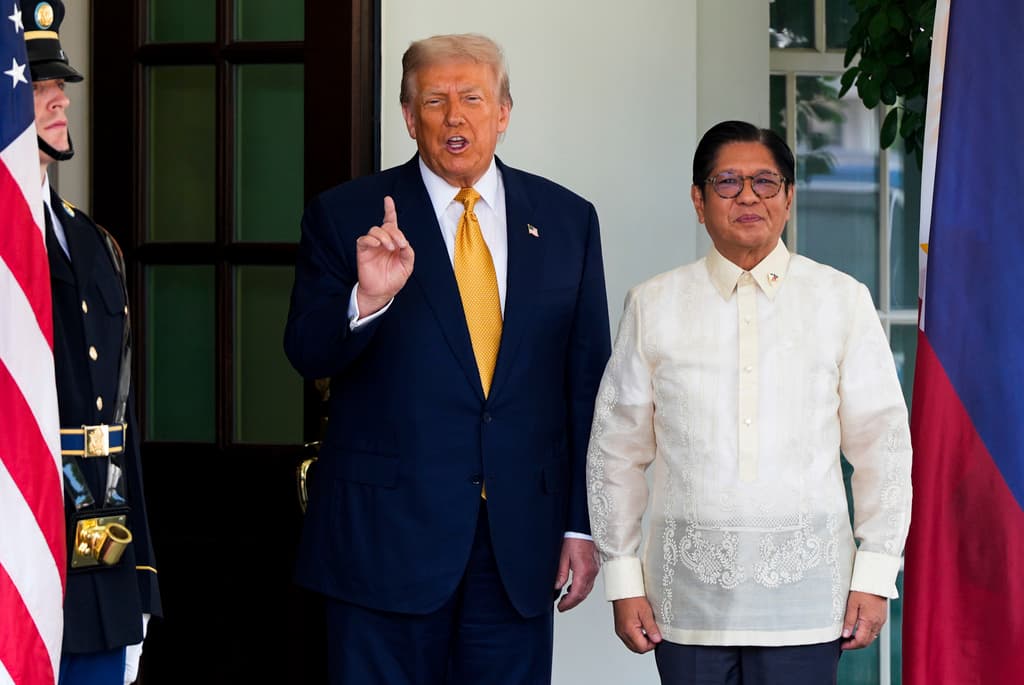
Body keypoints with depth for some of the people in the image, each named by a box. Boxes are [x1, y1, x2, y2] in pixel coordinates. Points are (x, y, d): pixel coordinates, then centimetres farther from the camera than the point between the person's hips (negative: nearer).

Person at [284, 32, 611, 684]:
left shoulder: (566, 220, 8)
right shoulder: (346, 216, 1)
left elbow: (587, 381, 8)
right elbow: (307, 355, -5)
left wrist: (584, 524, 5)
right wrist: (367, 299, -25)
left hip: (522, 536, 2)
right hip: (386, 530, -2)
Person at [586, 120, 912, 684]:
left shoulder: (842, 301, 3)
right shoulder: (653, 306, 5)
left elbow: (883, 443, 5)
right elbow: (617, 448, 9)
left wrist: (875, 574, 1)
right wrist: (622, 579, 6)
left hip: (805, 592, -1)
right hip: (689, 589, 1)